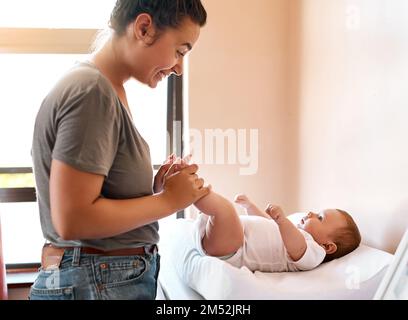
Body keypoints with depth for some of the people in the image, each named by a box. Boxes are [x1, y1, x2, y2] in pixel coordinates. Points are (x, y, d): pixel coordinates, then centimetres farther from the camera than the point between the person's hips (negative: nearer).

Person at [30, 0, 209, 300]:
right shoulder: (92, 91, -19)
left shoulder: (107, 88, 8)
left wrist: (155, 186, -3)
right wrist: (168, 200, -14)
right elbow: (72, 219, -23)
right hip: (96, 284, -9)